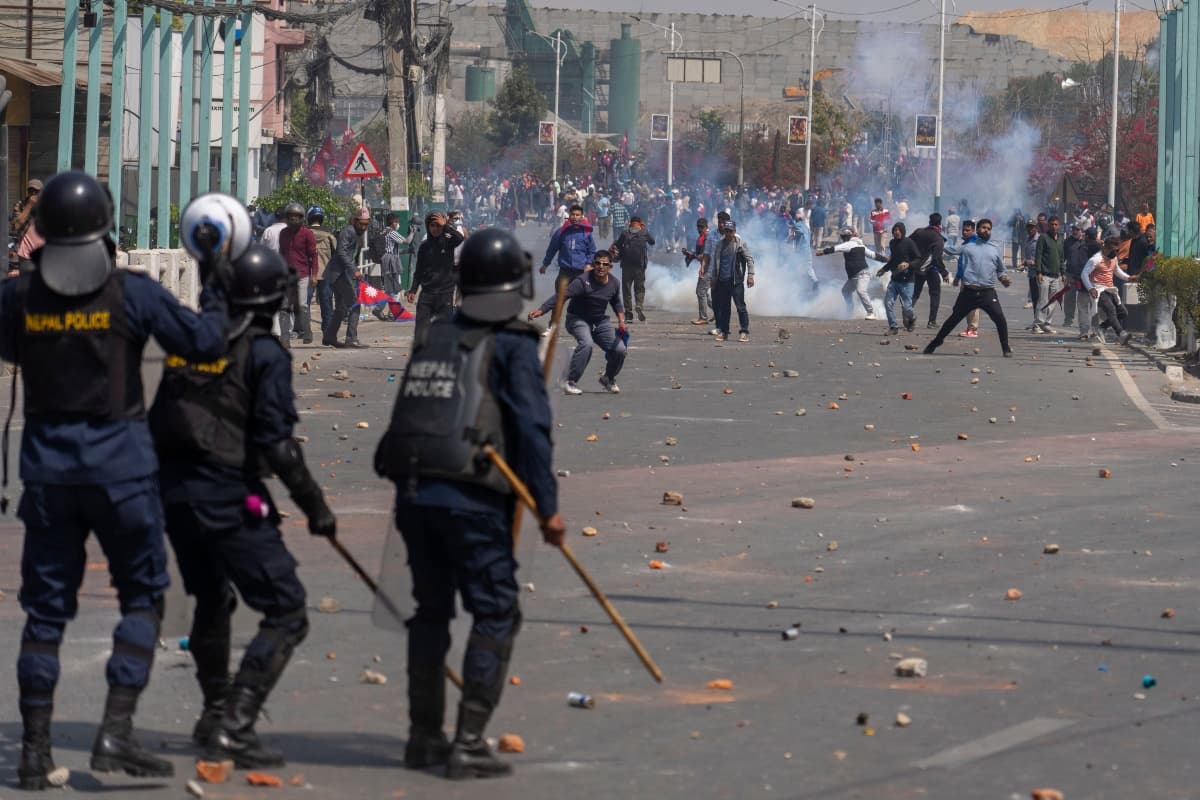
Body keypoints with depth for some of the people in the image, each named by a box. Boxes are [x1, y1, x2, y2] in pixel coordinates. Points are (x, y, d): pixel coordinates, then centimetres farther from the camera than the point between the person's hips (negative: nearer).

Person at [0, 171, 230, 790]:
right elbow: (204, 340, -7)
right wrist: (219, 286, 10)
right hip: (118, 461, -2)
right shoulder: (133, 294, -12)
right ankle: (116, 732, -3)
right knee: (142, 596, 11)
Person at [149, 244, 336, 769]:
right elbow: (275, 441, -16)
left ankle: (217, 713, 40)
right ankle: (232, 727, -16)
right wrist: (314, 506, -9)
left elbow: (159, 418, 14)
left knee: (212, 600, 28)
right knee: (286, 613, -4)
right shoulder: (263, 353, -11)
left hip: (174, 489, 8)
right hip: (229, 496, -8)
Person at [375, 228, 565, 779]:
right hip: (472, 497, -6)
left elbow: (411, 415, 16)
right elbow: (531, 425, -11)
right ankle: (469, 743, -6)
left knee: (431, 610, 17)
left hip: (412, 491, 6)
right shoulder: (512, 345, -4)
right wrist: (547, 506, -10)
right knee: (495, 614, 1)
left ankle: (424, 737, 22)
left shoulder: (436, 337, 16)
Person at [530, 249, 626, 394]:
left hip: (600, 321, 6)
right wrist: (541, 310, -44)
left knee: (619, 349, -6)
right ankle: (570, 382, -27)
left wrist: (621, 320, 5)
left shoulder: (613, 283, -2)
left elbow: (616, 302, 20)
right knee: (586, 343, -34)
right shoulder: (583, 281, -23)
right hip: (578, 319, -6)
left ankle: (608, 378, 24)